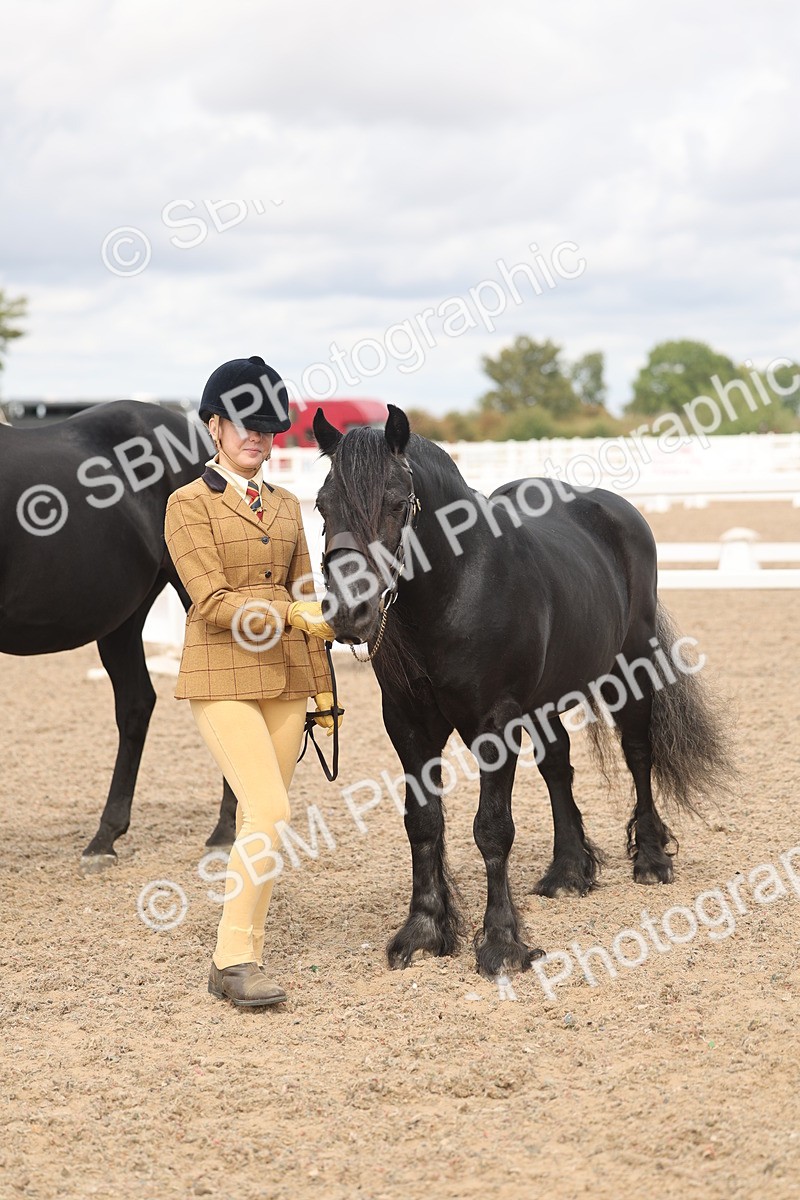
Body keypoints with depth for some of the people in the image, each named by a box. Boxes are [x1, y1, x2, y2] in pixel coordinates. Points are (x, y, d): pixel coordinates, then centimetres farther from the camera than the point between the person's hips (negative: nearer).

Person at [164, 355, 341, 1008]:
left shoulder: (286, 506, 14)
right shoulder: (189, 504, -4)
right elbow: (214, 603, -13)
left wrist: (322, 685, 14)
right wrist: (292, 614, -24)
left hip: (285, 679, 6)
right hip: (222, 677, -6)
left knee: (260, 820, 6)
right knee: (269, 812, -17)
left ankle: (239, 957, 13)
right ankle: (236, 958, -9)